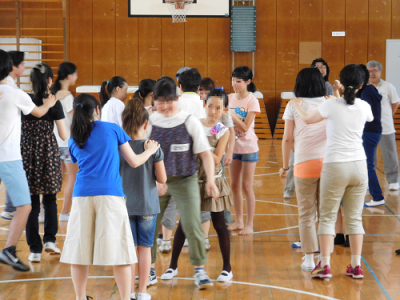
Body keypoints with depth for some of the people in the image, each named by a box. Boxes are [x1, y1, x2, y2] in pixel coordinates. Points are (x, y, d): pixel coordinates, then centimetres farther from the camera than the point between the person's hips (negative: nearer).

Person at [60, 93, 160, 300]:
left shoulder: (74, 140, 14)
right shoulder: (113, 129, 6)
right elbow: (134, 162, 9)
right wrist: (150, 150, 27)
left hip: (82, 195, 3)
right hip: (110, 194, -3)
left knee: (79, 250, 8)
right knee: (118, 250, -1)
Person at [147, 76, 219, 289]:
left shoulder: (190, 122, -6)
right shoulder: (150, 123, -1)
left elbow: (205, 153, -5)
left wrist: (210, 180, -13)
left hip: (185, 181, -2)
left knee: (192, 226, -8)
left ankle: (199, 270, 6)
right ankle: (149, 269, 22)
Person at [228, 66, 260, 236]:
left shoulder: (252, 101, -13)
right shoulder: (230, 98, 2)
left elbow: (245, 127, -19)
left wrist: (231, 113, -24)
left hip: (248, 147, -5)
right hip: (233, 146, 5)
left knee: (246, 186, -2)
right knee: (235, 185, 10)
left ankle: (250, 224, 6)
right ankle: (239, 221, 20)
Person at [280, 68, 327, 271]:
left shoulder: (294, 105, 1)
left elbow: (287, 138, 1)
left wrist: (285, 165, 10)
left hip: (305, 163, -2)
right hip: (327, 161, 2)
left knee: (306, 214, 6)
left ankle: (309, 258, 5)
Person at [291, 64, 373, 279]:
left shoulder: (332, 105, -10)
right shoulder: (364, 107, 1)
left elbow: (308, 119, 6)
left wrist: (297, 106, 26)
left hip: (335, 166, -3)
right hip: (359, 165, 3)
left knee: (327, 217, 5)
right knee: (354, 218, 11)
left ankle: (324, 265, 0)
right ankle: (356, 265, 10)